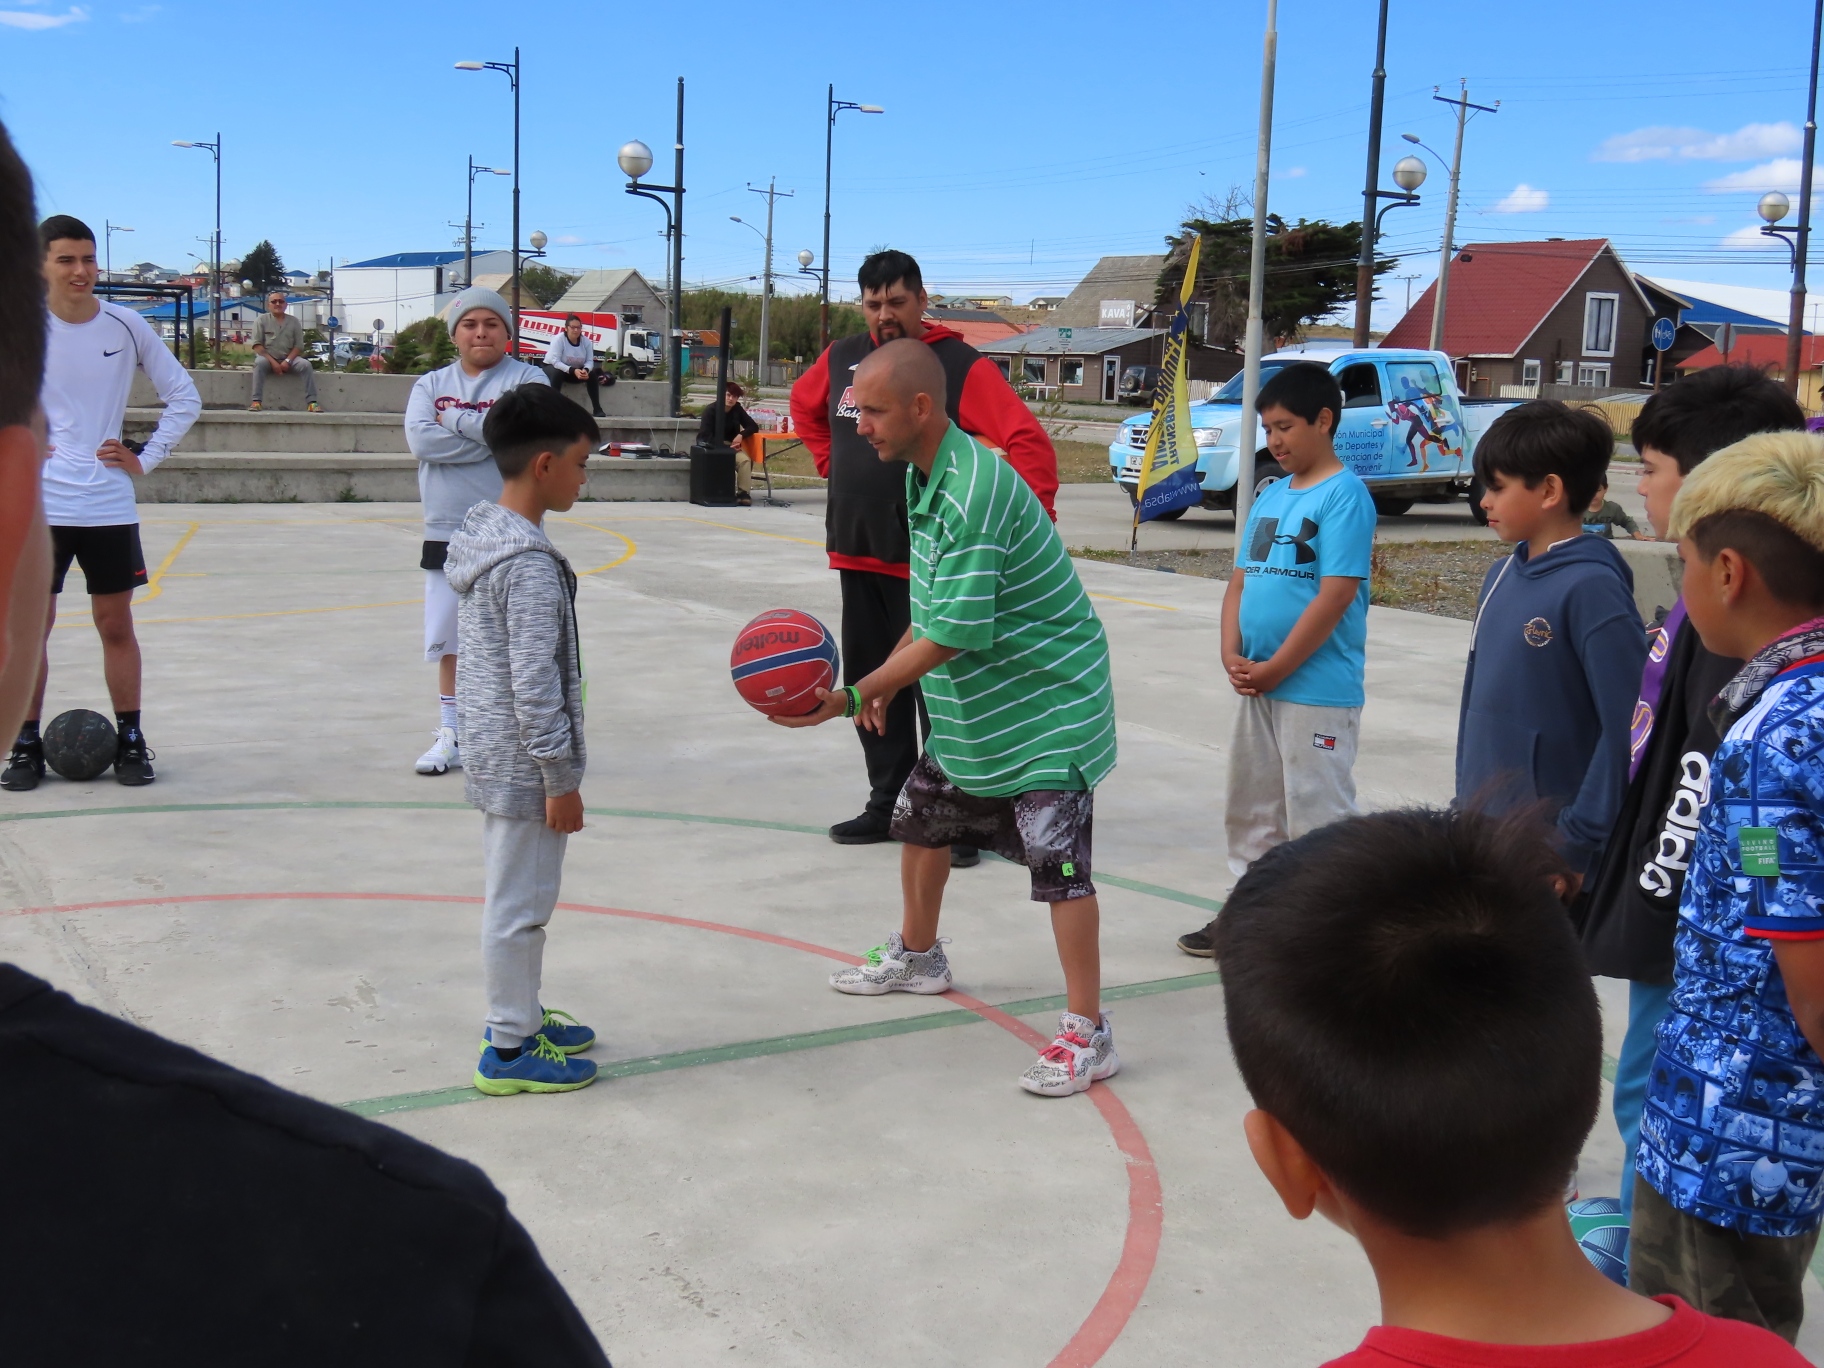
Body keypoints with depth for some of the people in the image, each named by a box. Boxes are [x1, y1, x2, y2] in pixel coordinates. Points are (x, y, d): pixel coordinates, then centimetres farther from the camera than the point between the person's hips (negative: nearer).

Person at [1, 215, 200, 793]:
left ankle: (130, 742, 15)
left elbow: (184, 398, 8)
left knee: (116, 625, 6)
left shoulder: (126, 327, 0)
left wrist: (146, 457, 1)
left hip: (109, 505, 0)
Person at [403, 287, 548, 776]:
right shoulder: (431, 383, 8)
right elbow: (420, 439, -10)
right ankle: (450, 734, 21)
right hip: (447, 532, 3)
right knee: (451, 640, 9)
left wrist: (458, 419, -11)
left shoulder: (527, 378, 0)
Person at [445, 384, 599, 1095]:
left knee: (515, 896, 20)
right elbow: (534, 685, -23)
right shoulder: (531, 564, -22)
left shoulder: (485, 536, 8)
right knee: (520, 903, 1)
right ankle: (509, 1050, 13)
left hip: (494, 756, 10)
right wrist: (561, 777, -16)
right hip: (525, 767, -10)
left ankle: (520, 1015, 34)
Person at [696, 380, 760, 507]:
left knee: (745, 460, -28)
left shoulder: (737, 410, 6)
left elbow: (753, 427, 11)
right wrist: (726, 447, -21)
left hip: (731, 445, 4)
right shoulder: (710, 410, -8)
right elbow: (705, 436, -14)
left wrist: (741, 435, -12)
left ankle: (744, 492, -26)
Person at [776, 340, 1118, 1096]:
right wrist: (889, 681, 16)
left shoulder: (974, 491, -30)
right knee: (922, 817, 22)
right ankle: (917, 956, 45)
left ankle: (1087, 1033, -1)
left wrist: (852, 697, -30)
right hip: (971, 703, 10)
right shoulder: (920, 476, 2)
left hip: (1047, 701, -10)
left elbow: (952, 634, -31)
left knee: (1057, 861, -10)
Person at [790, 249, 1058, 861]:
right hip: (858, 557, 6)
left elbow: (1030, 443, -14)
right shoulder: (841, 359, 9)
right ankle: (887, 803, 26)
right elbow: (805, 406, 30)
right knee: (870, 684, 13)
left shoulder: (962, 366, -9)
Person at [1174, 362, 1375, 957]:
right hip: (1258, 687, 8)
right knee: (1251, 807, 17)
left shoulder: (1344, 496, -12)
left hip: (1318, 691, -8)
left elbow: (1336, 596, -18)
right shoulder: (1270, 495, 11)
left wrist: (1274, 669, -15)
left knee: (1317, 815, 0)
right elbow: (1242, 580, 12)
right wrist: (1233, 656, -3)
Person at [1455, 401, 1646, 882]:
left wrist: (1579, 843, -16)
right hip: (1481, 832, 7)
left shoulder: (1591, 587, -16)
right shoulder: (1500, 576, 7)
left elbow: (1627, 729, -18)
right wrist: (1464, 803, 12)